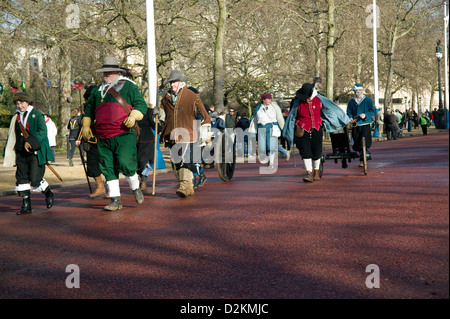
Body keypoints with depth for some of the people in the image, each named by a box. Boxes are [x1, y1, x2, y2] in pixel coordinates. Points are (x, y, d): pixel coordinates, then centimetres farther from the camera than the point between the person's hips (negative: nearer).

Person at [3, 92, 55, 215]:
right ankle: (26, 205, 12)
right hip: (21, 153, 6)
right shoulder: (16, 118, 14)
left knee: (35, 179, -10)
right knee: (21, 178, 3)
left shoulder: (37, 115, -2)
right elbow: (11, 137, 18)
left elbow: (42, 132, -10)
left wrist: (30, 142, -20)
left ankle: (49, 194, 17)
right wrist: (8, 153, 15)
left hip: (36, 152, -6)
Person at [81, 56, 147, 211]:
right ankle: (115, 199, 9)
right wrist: (85, 125, 26)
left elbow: (141, 104, 1)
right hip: (103, 138, 5)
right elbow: (89, 108, 33)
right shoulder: (98, 91, 20)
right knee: (107, 167, 2)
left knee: (125, 162, -17)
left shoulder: (129, 87, 6)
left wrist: (133, 116, -16)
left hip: (124, 135, -5)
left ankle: (136, 188, 11)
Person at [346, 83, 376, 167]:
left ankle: (363, 160, -9)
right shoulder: (351, 102, 14)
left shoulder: (368, 100, 5)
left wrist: (365, 115, -18)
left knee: (364, 143, -15)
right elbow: (349, 112, 12)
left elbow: (372, 111, 0)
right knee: (357, 143, 2)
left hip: (365, 124, -3)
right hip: (355, 125, 3)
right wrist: (350, 118, -11)